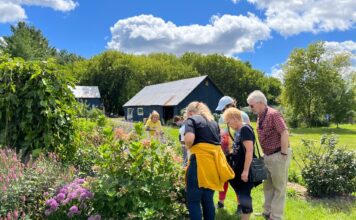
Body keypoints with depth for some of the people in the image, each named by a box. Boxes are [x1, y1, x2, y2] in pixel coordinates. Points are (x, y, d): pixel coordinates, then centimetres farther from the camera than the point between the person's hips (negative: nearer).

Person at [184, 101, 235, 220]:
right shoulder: (213, 121, 22)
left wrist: (188, 147, 4)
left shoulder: (191, 119, 2)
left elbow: (189, 139, -15)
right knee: (208, 199, 16)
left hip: (201, 160, -7)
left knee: (193, 200, 1)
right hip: (215, 161, 7)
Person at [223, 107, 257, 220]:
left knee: (244, 195, -2)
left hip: (245, 170, -9)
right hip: (239, 169, 10)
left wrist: (246, 170, -26)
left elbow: (249, 151, -24)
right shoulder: (239, 131, 11)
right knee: (241, 194, 16)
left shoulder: (245, 129, -17)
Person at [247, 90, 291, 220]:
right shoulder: (260, 116, 9)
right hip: (268, 156, 9)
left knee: (279, 187, 4)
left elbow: (285, 134, -24)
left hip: (278, 156, -9)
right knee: (268, 186, 18)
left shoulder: (273, 114, -18)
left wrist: (284, 155, -22)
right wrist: (265, 155, 17)